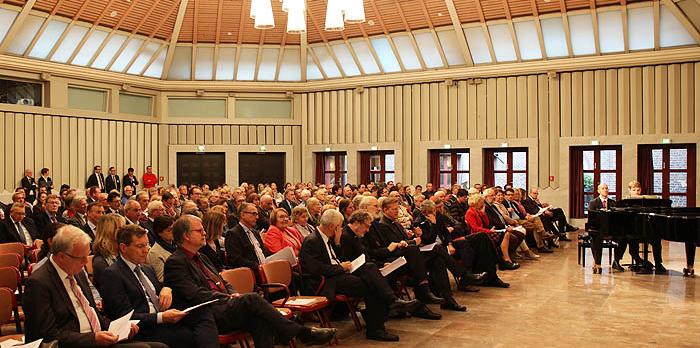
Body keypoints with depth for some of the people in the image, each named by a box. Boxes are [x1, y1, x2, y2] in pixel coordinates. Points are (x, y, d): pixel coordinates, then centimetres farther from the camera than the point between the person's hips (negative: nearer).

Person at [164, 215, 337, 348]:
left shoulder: (201, 257, 24)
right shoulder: (175, 262, -4)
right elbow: (194, 295, -14)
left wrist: (233, 295, 3)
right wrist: (228, 297, -12)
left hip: (222, 307, 8)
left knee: (260, 321, -22)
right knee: (252, 299, -26)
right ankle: (302, 333, -20)